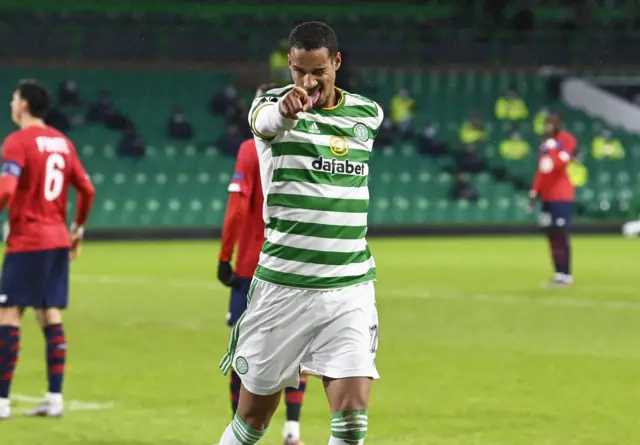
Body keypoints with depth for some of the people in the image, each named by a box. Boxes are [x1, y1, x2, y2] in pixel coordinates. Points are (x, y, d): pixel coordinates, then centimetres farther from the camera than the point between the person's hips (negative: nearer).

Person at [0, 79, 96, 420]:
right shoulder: (62, 142, 12)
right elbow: (87, 190, 12)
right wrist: (78, 228, 24)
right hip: (58, 240, 7)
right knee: (51, 317, 9)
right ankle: (55, 398, 6)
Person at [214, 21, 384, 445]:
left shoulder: (368, 114, 6)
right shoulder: (273, 105, -8)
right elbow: (266, 120, -35)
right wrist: (284, 108, -56)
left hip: (351, 287, 2)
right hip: (283, 284, -2)